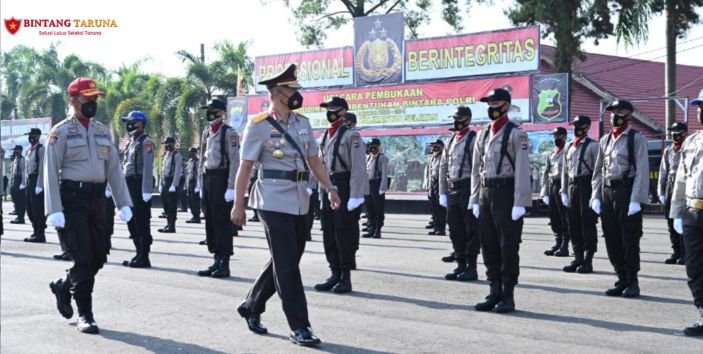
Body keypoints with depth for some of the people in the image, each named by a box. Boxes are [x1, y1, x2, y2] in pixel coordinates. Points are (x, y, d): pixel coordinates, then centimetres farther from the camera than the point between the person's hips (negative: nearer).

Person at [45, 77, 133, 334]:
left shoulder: (102, 131, 13)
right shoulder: (61, 131, -4)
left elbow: (113, 169, 12)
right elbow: (51, 172, -8)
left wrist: (123, 203, 5)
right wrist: (54, 210, -16)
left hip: (96, 198, 6)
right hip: (72, 199, -6)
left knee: (99, 256, 6)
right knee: (83, 257, -7)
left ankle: (63, 286, 32)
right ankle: (84, 315, 4)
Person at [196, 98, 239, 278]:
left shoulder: (229, 133, -8)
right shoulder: (206, 132, 15)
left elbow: (234, 161, -13)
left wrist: (231, 187, -18)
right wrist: (200, 184, 15)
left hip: (221, 178, -8)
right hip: (207, 178, 8)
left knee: (223, 222, -4)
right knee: (210, 221, 10)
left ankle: (225, 265, 2)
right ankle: (217, 261, 18)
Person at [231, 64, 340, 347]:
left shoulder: (302, 123, 12)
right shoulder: (258, 126, -7)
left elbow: (314, 160, 15)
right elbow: (245, 167, -6)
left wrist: (330, 189, 3)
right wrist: (238, 205, -7)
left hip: (299, 201, 7)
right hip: (274, 201, -7)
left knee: (285, 261, 14)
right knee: (287, 264, -5)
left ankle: (251, 307, 33)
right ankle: (299, 328, 1)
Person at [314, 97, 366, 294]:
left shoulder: (351, 135, -7)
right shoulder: (325, 136, 15)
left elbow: (358, 168, -13)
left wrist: (355, 196, -18)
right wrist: (322, 193, 14)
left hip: (344, 187, -7)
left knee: (344, 232, -4)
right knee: (329, 233, 9)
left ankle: (346, 277, 4)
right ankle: (335, 274, 19)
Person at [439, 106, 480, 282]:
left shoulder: (473, 139, -7)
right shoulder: (451, 140, 15)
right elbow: (443, 167, 16)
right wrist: (442, 192, 11)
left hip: (467, 188, -7)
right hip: (452, 189, 8)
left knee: (471, 230, -2)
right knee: (455, 230, 10)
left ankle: (471, 267, 4)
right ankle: (460, 266, 18)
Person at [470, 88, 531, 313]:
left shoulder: (516, 134, -6)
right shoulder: (482, 135, 14)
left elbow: (522, 170, -12)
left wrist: (520, 203, -17)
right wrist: (475, 199, 9)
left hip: (506, 193, -7)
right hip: (486, 193, 7)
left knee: (508, 246, -1)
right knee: (489, 246, 9)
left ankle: (508, 296, 7)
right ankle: (495, 293, 18)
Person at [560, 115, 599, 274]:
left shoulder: (593, 145, -3)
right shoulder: (569, 147, 16)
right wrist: (563, 191, 10)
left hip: (587, 186, -6)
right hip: (572, 187, 6)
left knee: (588, 223, -3)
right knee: (573, 224, 7)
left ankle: (588, 261, 3)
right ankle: (578, 258, 16)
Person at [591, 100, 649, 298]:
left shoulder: (636, 139, -4)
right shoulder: (605, 140, 14)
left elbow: (642, 171, -10)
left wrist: (636, 199, -17)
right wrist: (596, 196, 7)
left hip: (626, 192, -6)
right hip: (607, 193, 6)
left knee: (629, 240, -2)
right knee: (612, 239, 8)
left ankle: (632, 283, 9)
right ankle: (622, 280, 18)